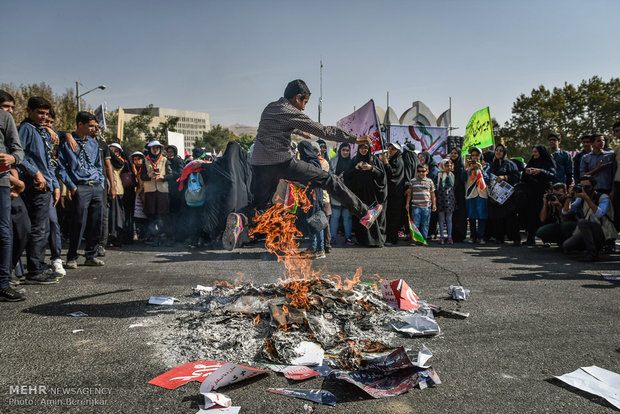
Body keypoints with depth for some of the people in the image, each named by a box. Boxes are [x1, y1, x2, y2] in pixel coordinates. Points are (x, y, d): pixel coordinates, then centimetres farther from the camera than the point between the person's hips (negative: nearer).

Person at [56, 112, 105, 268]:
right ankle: (72, 258, 5)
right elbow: (61, 168, -1)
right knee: (79, 222, -9)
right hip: (80, 187, -5)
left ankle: (91, 256, 16)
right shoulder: (66, 142, 0)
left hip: (97, 187, 5)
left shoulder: (94, 143, 16)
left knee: (96, 222, 5)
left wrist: (100, 184, 11)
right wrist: (71, 186, -9)